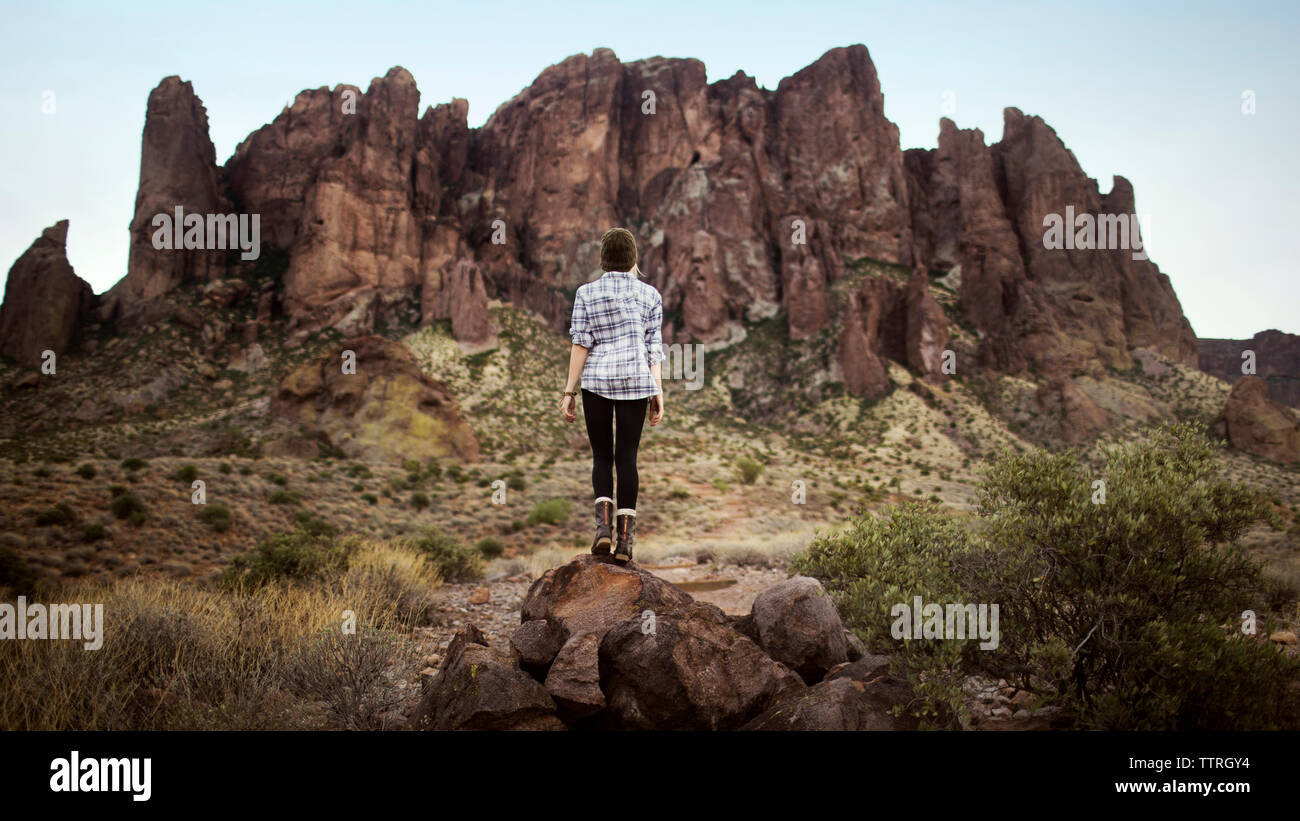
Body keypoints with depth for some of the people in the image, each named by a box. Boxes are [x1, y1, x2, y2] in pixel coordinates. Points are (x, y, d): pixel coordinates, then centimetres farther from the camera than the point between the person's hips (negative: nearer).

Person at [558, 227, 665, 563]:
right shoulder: (650, 294, 7)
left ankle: (603, 522, -10)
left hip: (597, 379, 0)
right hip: (636, 381, 1)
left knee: (601, 455, 9)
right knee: (627, 457, 4)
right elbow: (654, 347, 3)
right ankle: (625, 538, 1)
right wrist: (658, 392, 4)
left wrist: (570, 390, 2)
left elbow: (581, 344, -1)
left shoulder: (586, 293, 4)